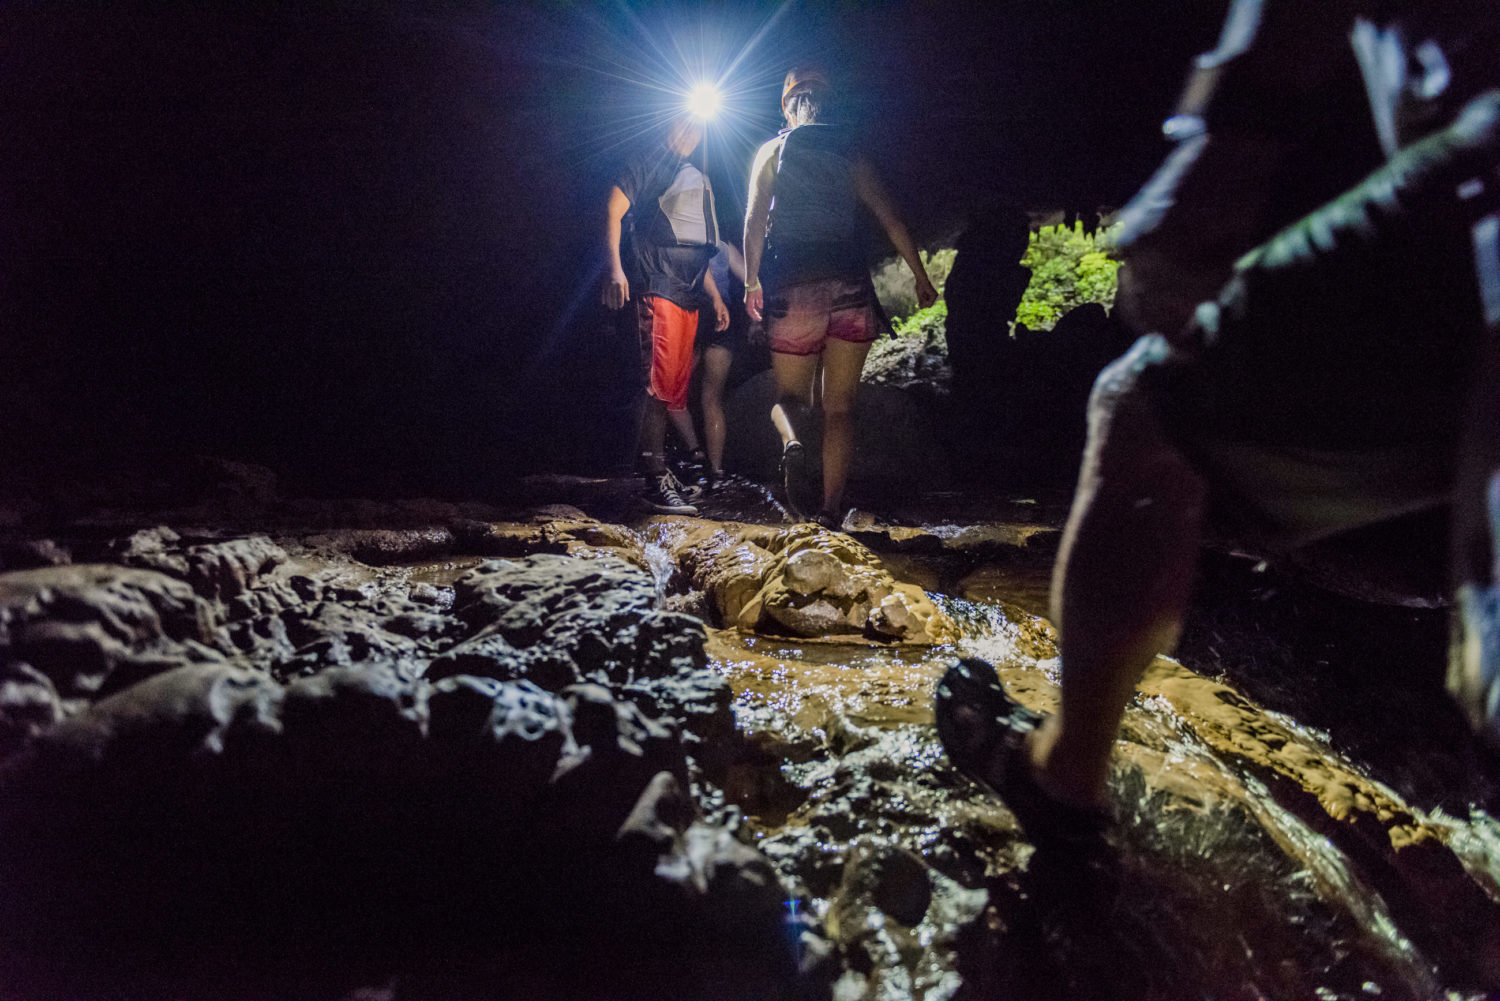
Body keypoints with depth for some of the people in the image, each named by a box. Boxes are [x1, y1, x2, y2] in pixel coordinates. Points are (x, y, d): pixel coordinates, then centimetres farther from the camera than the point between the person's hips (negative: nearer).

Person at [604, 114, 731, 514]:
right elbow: (613, 211, -5)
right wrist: (615, 269, -18)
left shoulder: (699, 178, 28)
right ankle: (658, 481, -12)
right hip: (658, 289, -7)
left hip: (688, 297, 8)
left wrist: (715, 297, 26)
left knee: (677, 387, 8)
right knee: (660, 384, -13)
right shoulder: (650, 163, 5)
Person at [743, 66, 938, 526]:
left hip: (793, 290, -1)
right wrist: (921, 276, 19)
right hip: (849, 288, 1)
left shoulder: (772, 151, 10)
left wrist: (752, 282, -3)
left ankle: (791, 442, -23)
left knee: (789, 396, 13)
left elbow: (755, 218, -3)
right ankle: (831, 512, 2)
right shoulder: (851, 155, 14)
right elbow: (891, 221, 12)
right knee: (839, 409, 6)